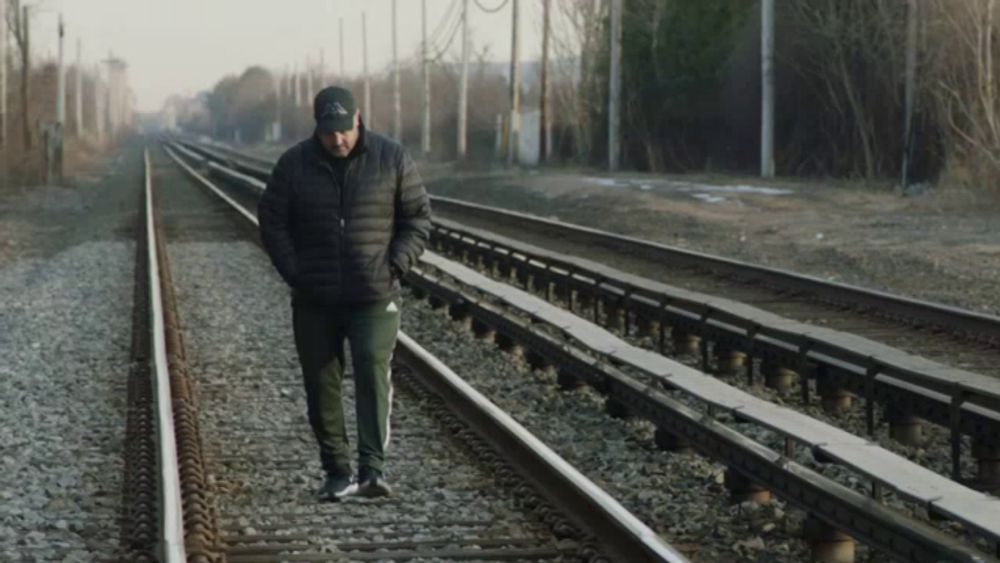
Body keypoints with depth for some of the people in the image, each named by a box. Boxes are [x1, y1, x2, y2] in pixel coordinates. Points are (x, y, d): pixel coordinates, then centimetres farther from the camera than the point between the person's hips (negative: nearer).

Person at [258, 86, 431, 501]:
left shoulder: (392, 159, -1)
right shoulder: (294, 164, 1)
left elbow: (418, 218, 4)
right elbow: (271, 221, 6)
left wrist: (395, 266, -8)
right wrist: (294, 274, -5)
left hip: (374, 298, -2)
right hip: (314, 300, 2)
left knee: (373, 373, -17)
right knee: (321, 385, 4)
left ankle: (373, 467, -20)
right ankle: (338, 473, 14)